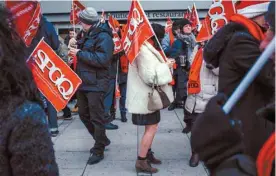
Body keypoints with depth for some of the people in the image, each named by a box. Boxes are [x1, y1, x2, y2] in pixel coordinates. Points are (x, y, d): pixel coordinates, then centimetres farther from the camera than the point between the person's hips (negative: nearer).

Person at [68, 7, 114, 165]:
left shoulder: (103, 37, -14)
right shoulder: (89, 35, 15)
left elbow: (102, 59, -26)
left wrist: (79, 53, -20)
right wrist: (76, 44, 6)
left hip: (96, 84, -10)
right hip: (84, 82, 10)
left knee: (97, 118, -2)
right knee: (84, 114, 17)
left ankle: (98, 151, 11)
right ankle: (102, 140, 34)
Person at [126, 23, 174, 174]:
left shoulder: (145, 48, 11)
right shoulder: (145, 52, -22)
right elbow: (151, 77, -27)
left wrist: (163, 64, 5)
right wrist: (166, 65, -17)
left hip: (148, 94, 11)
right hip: (147, 96, -11)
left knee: (151, 126, 20)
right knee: (151, 128, -6)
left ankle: (147, 153, 33)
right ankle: (141, 161, 1)